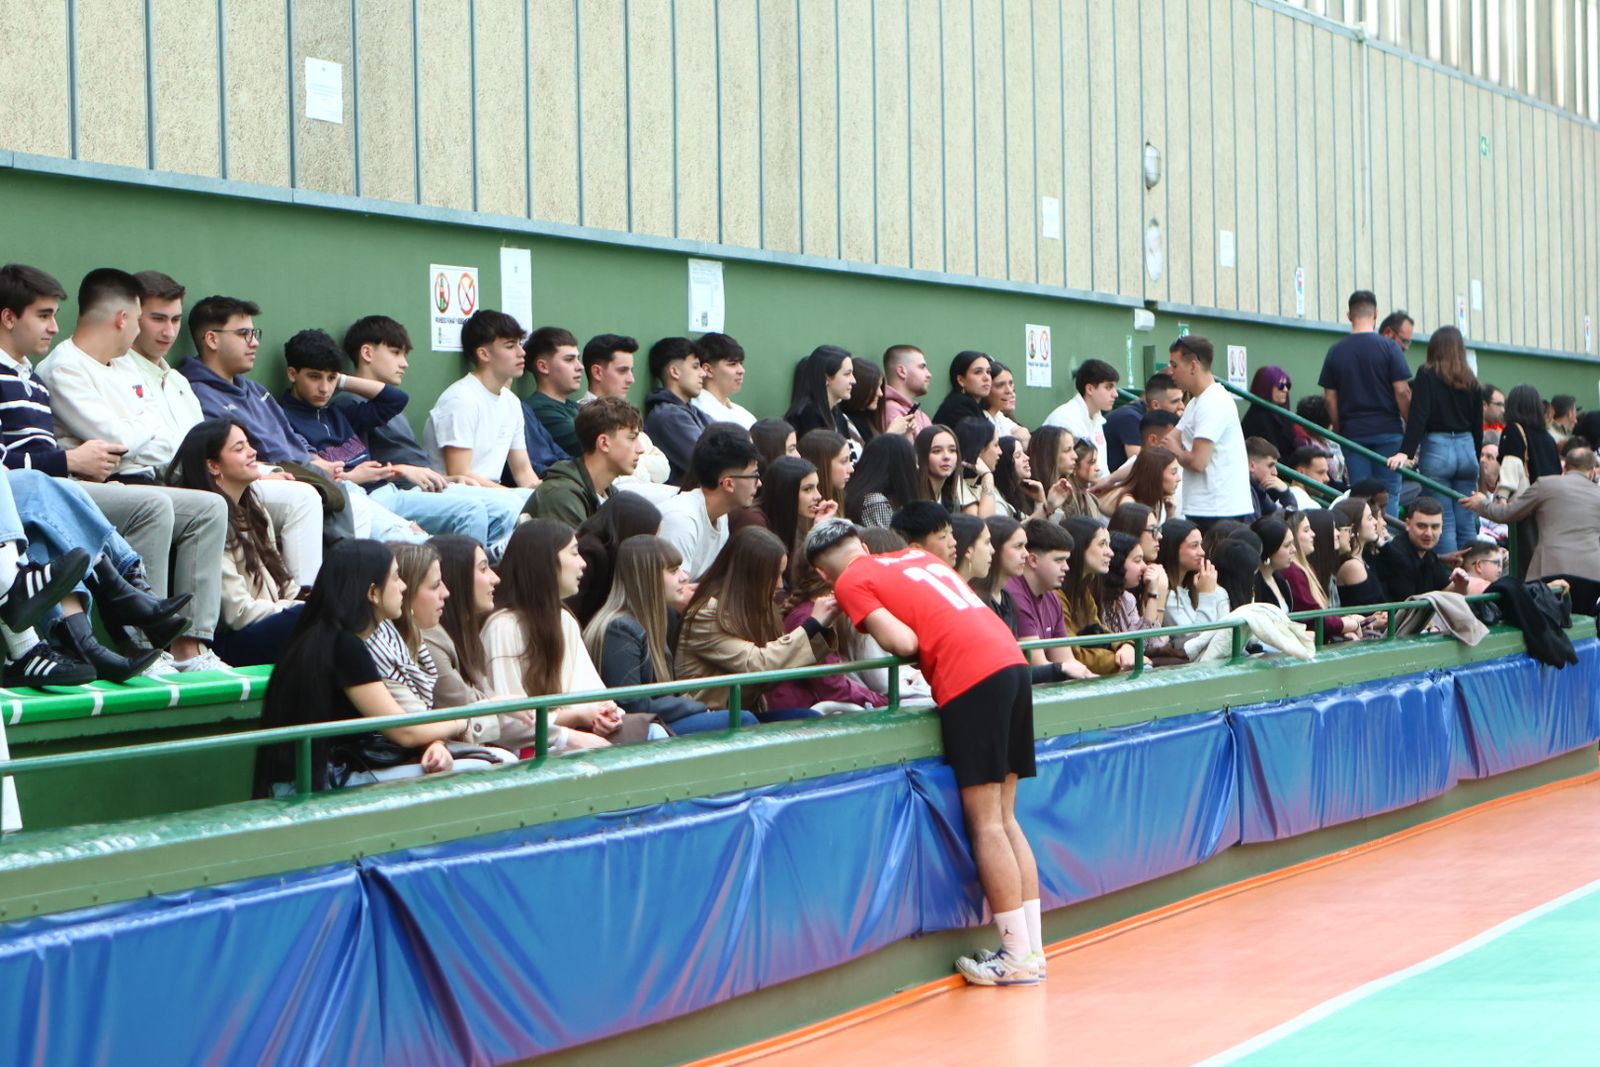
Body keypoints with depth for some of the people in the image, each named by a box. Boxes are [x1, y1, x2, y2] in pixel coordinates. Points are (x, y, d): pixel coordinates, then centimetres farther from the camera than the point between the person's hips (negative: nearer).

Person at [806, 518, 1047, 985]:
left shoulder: (851, 583, 4)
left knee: (985, 824, -1)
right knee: (1003, 819, 13)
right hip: (1012, 662, 7)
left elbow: (904, 642, -4)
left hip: (970, 679, -7)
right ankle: (1032, 948, 13)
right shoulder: (915, 556, 25)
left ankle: (1019, 955, 0)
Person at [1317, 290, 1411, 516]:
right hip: (1387, 431, -2)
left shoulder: (1335, 352, 4)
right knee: (1388, 494, 2)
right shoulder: (1388, 347, -5)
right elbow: (1402, 391, -8)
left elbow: (1330, 398, 6)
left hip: (1353, 432, 2)